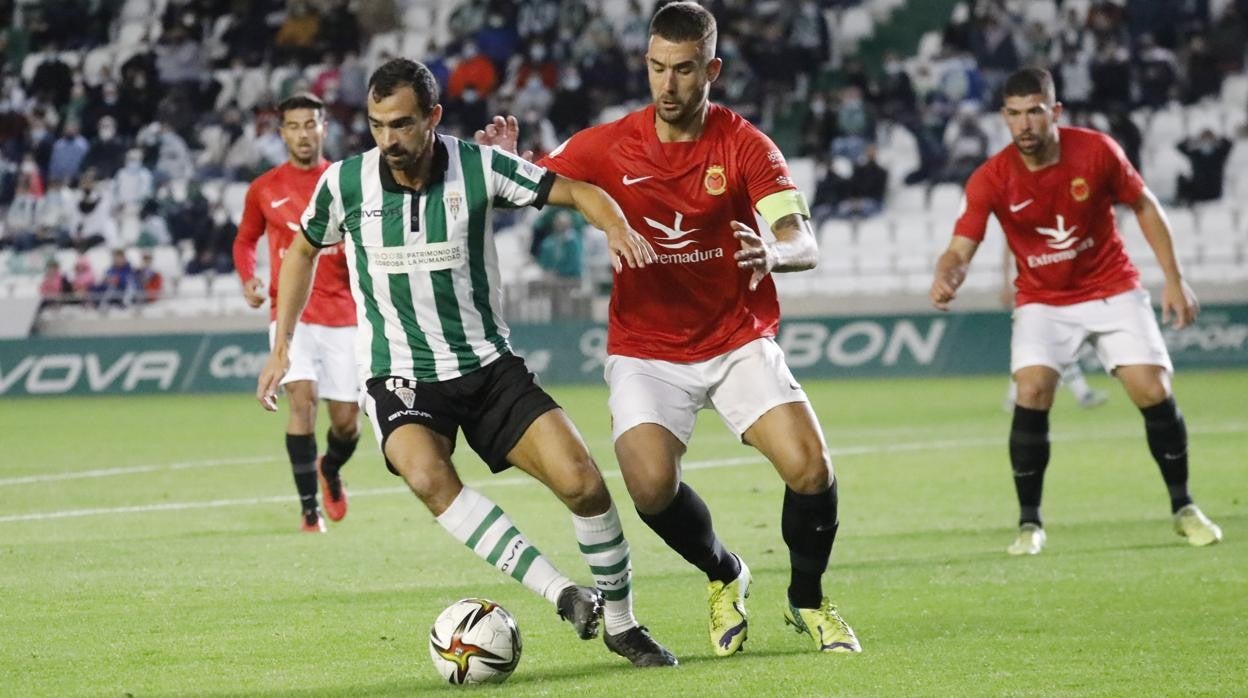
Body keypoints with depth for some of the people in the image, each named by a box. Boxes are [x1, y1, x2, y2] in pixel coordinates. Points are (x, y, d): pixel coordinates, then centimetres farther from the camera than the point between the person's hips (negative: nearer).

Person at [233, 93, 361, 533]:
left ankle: (330, 469, 38)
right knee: (302, 398, -21)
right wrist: (247, 278, 0)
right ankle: (309, 509, -15)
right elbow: (245, 240, 19)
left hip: (341, 312, 1)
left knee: (346, 421, 2)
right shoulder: (264, 190, 4)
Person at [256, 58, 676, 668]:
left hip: (487, 365, 1)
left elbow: (577, 192, -1)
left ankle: (619, 623, 11)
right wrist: (281, 347, 13)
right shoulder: (345, 183, -6)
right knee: (427, 475, -34)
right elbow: (303, 250, 14)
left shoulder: (479, 168, -9)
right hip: (400, 378, -1)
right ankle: (560, 594, -34)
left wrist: (617, 228, -23)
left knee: (581, 480, -13)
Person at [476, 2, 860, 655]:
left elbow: (804, 244, -20)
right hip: (646, 350, 0)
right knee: (652, 487, -22)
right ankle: (724, 577, 12)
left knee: (811, 467, -17)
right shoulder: (610, 146, -4)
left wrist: (774, 253, -44)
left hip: (739, 341, 0)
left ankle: (807, 601, 12)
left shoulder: (744, 145, -9)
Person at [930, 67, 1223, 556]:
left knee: (1153, 392, -9)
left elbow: (1144, 206, -1)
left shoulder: (1096, 151, -16)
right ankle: (1029, 524, -7)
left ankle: (1184, 509, 12)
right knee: (1032, 394, -21)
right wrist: (946, 277, -46)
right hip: (1042, 302, 0)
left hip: (1112, 290, 0)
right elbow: (960, 249, -22)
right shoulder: (991, 179, -17)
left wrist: (1173, 279, -4)